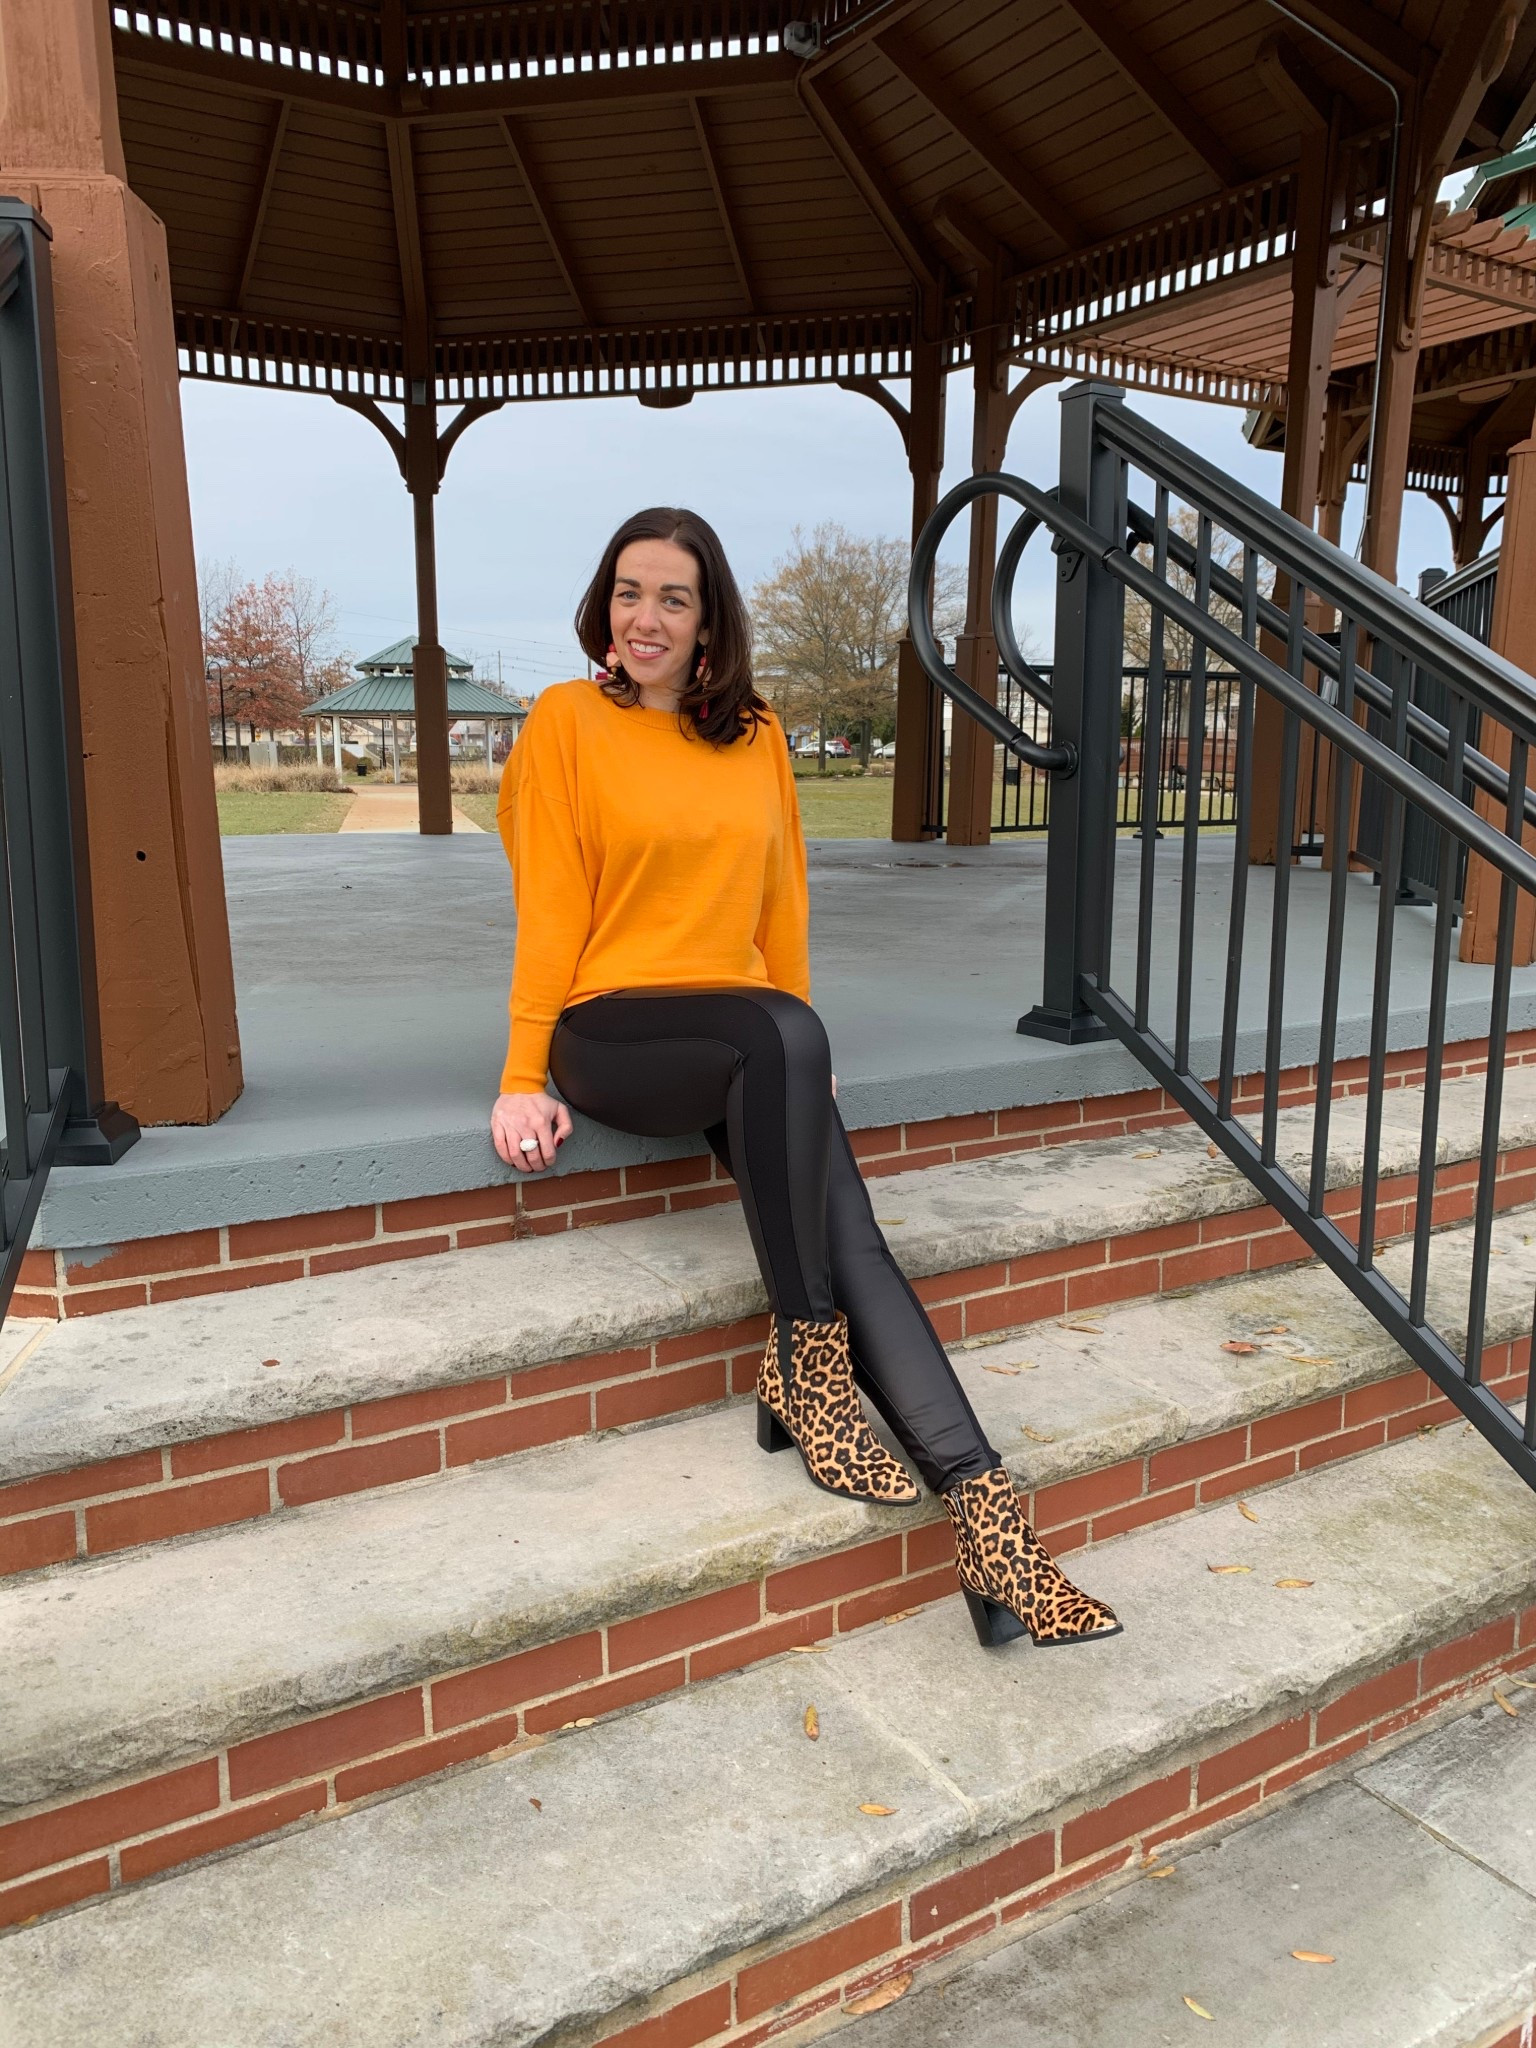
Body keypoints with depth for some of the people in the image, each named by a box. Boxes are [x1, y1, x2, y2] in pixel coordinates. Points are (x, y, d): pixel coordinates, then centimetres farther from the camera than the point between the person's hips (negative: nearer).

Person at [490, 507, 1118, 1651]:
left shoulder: (757, 738, 16)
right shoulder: (569, 721, 4)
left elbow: (781, 907, 16)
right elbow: (550, 909, -2)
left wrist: (799, 1058, 10)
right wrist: (526, 1078, -7)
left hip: (746, 1042, 4)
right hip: (608, 1030, -4)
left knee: (848, 1233, -20)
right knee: (784, 1034, -36)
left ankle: (984, 1509, -24)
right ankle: (805, 1357, -25)